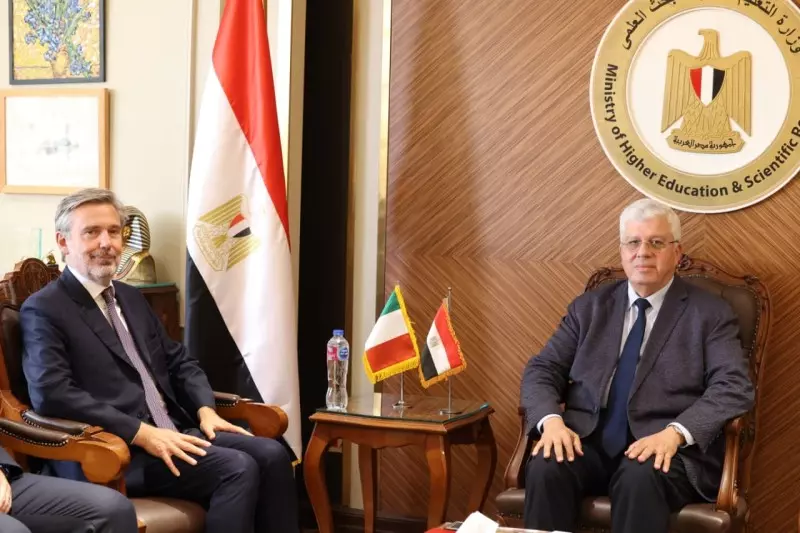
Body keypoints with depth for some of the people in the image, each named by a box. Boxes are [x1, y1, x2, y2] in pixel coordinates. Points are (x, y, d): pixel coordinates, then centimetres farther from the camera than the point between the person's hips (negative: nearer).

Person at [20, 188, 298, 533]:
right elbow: (51, 394, -18)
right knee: (237, 468, -25)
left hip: (173, 431, 8)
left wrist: (205, 409, 2)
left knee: (272, 455, -13)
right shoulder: (43, 310, -5)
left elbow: (178, 361, 24)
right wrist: (141, 433, -22)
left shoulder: (131, 298, 21)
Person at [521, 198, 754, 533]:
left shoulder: (709, 313, 7)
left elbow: (734, 388, -6)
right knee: (545, 468, -29)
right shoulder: (589, 307, 17)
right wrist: (551, 419, -11)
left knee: (642, 477, -36)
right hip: (588, 442, 3)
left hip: (667, 448, -2)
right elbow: (542, 370, 11)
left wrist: (675, 433, -22)